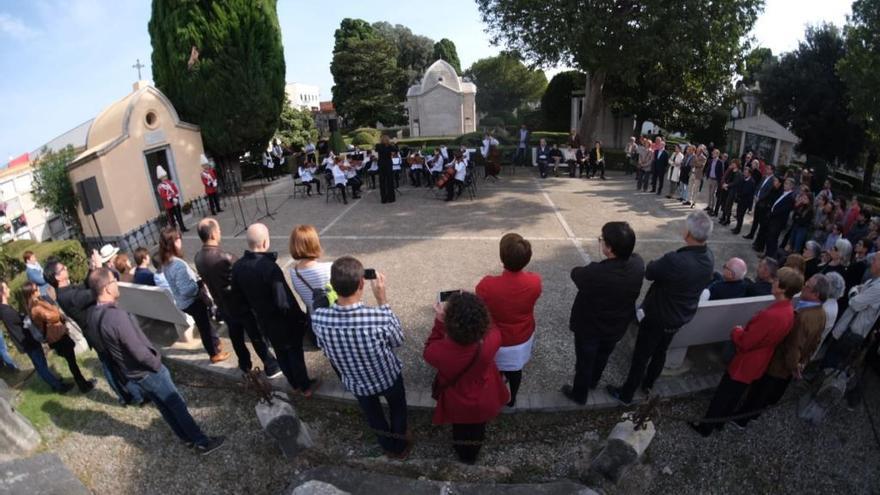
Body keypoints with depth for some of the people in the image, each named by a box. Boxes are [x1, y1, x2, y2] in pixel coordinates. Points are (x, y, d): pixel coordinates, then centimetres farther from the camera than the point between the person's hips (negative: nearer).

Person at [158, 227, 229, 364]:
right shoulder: (178, 265, -31)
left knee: (206, 323, 25)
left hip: (182, 303, 9)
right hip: (191, 302, -9)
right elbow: (186, 290, -30)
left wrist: (195, 280, 8)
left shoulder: (165, 263, -1)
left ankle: (215, 344, 44)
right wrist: (200, 283, -16)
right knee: (205, 326, 10)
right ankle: (214, 354, 27)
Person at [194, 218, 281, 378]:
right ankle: (271, 367, 23)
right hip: (241, 306, -7)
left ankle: (245, 365, 43)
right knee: (257, 337, 9)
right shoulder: (224, 258, -32)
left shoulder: (198, 257, -6)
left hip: (223, 306, 7)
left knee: (236, 337, 25)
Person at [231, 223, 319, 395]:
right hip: (284, 321, -6)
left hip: (264, 320, 6)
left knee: (280, 353, 24)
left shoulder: (237, 266, -11)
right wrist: (300, 317, -16)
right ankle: (305, 387, 34)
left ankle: (294, 384, 44)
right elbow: (284, 302, -33)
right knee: (295, 353, 16)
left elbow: (238, 295, 3)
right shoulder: (270, 267, -35)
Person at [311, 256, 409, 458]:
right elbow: (398, 341, -16)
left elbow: (324, 347, -7)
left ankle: (389, 447, 59)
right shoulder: (379, 318, -39)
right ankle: (401, 445, 57)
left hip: (356, 384, 2)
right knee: (398, 409, 32)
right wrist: (382, 300, -18)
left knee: (374, 417, 33)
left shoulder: (318, 318, -30)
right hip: (388, 378, -2)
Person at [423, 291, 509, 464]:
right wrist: (475, 313, -11)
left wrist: (439, 322, -19)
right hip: (483, 401, 2)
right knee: (477, 429, 34)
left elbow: (429, 351, -14)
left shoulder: (440, 351, -41)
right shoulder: (492, 338, -38)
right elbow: (490, 327, -11)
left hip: (457, 403, -1)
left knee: (460, 429, 33)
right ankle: (473, 455, 65)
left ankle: (463, 455, 64)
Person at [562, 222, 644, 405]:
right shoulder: (638, 264, -23)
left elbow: (575, 273, -16)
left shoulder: (595, 273, -40)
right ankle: (593, 382, 59)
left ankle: (579, 395, 45)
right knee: (603, 356, 32)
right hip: (617, 326, 5)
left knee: (584, 362, 21)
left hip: (589, 328, -5)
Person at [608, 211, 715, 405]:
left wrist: (658, 263, -1)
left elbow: (649, 272, -21)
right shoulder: (709, 258, -12)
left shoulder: (675, 261, -38)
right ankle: (648, 383, 51)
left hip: (658, 317, -7)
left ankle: (626, 395, 31)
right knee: (660, 352, 28)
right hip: (682, 316, 7)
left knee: (641, 357, 12)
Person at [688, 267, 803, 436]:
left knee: (722, 396, 10)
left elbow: (744, 343, -26)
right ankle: (719, 422, 42)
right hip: (758, 364, 8)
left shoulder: (770, 315, -35)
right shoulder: (788, 311, -5)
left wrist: (737, 331, -9)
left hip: (745, 364, -8)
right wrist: (744, 331, 3)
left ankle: (705, 427, 26)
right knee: (734, 396, 25)